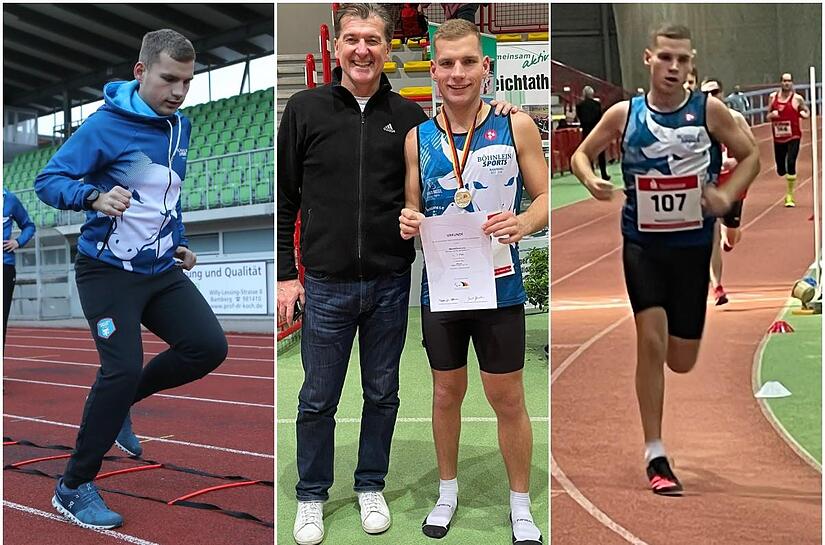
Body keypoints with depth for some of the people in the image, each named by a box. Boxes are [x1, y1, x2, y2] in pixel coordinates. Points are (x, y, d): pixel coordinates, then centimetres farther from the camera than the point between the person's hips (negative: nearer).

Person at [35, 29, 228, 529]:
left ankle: (118, 401, 18)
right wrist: (95, 197, -33)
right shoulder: (106, 124, -14)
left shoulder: (180, 127, 8)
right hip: (108, 270, -6)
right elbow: (48, 181, -14)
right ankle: (74, 489, 5)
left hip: (161, 270, 7)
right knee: (123, 368, -16)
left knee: (209, 346, -7)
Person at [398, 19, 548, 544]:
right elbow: (413, 210, 10)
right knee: (446, 393, 17)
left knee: (508, 400, 9)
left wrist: (525, 222, -22)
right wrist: (407, 223, -13)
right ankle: (448, 490, 38)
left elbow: (546, 197, -1)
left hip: (500, 289, -2)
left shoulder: (516, 126, -6)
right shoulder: (418, 138, 2)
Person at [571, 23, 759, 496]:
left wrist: (726, 196, -11)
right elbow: (582, 153, 9)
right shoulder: (624, 114, -3)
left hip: (693, 244, 1)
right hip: (643, 243, -1)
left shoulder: (709, 110, -3)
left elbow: (750, 157, 7)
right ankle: (656, 457, 2)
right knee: (650, 341, -11)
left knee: (682, 361, 7)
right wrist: (591, 180, -13)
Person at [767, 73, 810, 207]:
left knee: (791, 163, -17)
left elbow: (807, 112, 11)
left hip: (793, 137, -3)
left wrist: (803, 113, -12)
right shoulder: (773, 97, 6)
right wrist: (772, 115, -9)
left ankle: (790, 196, -5)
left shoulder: (797, 98, -2)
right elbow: (768, 116, 14)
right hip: (778, 138, 3)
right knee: (780, 169, 6)